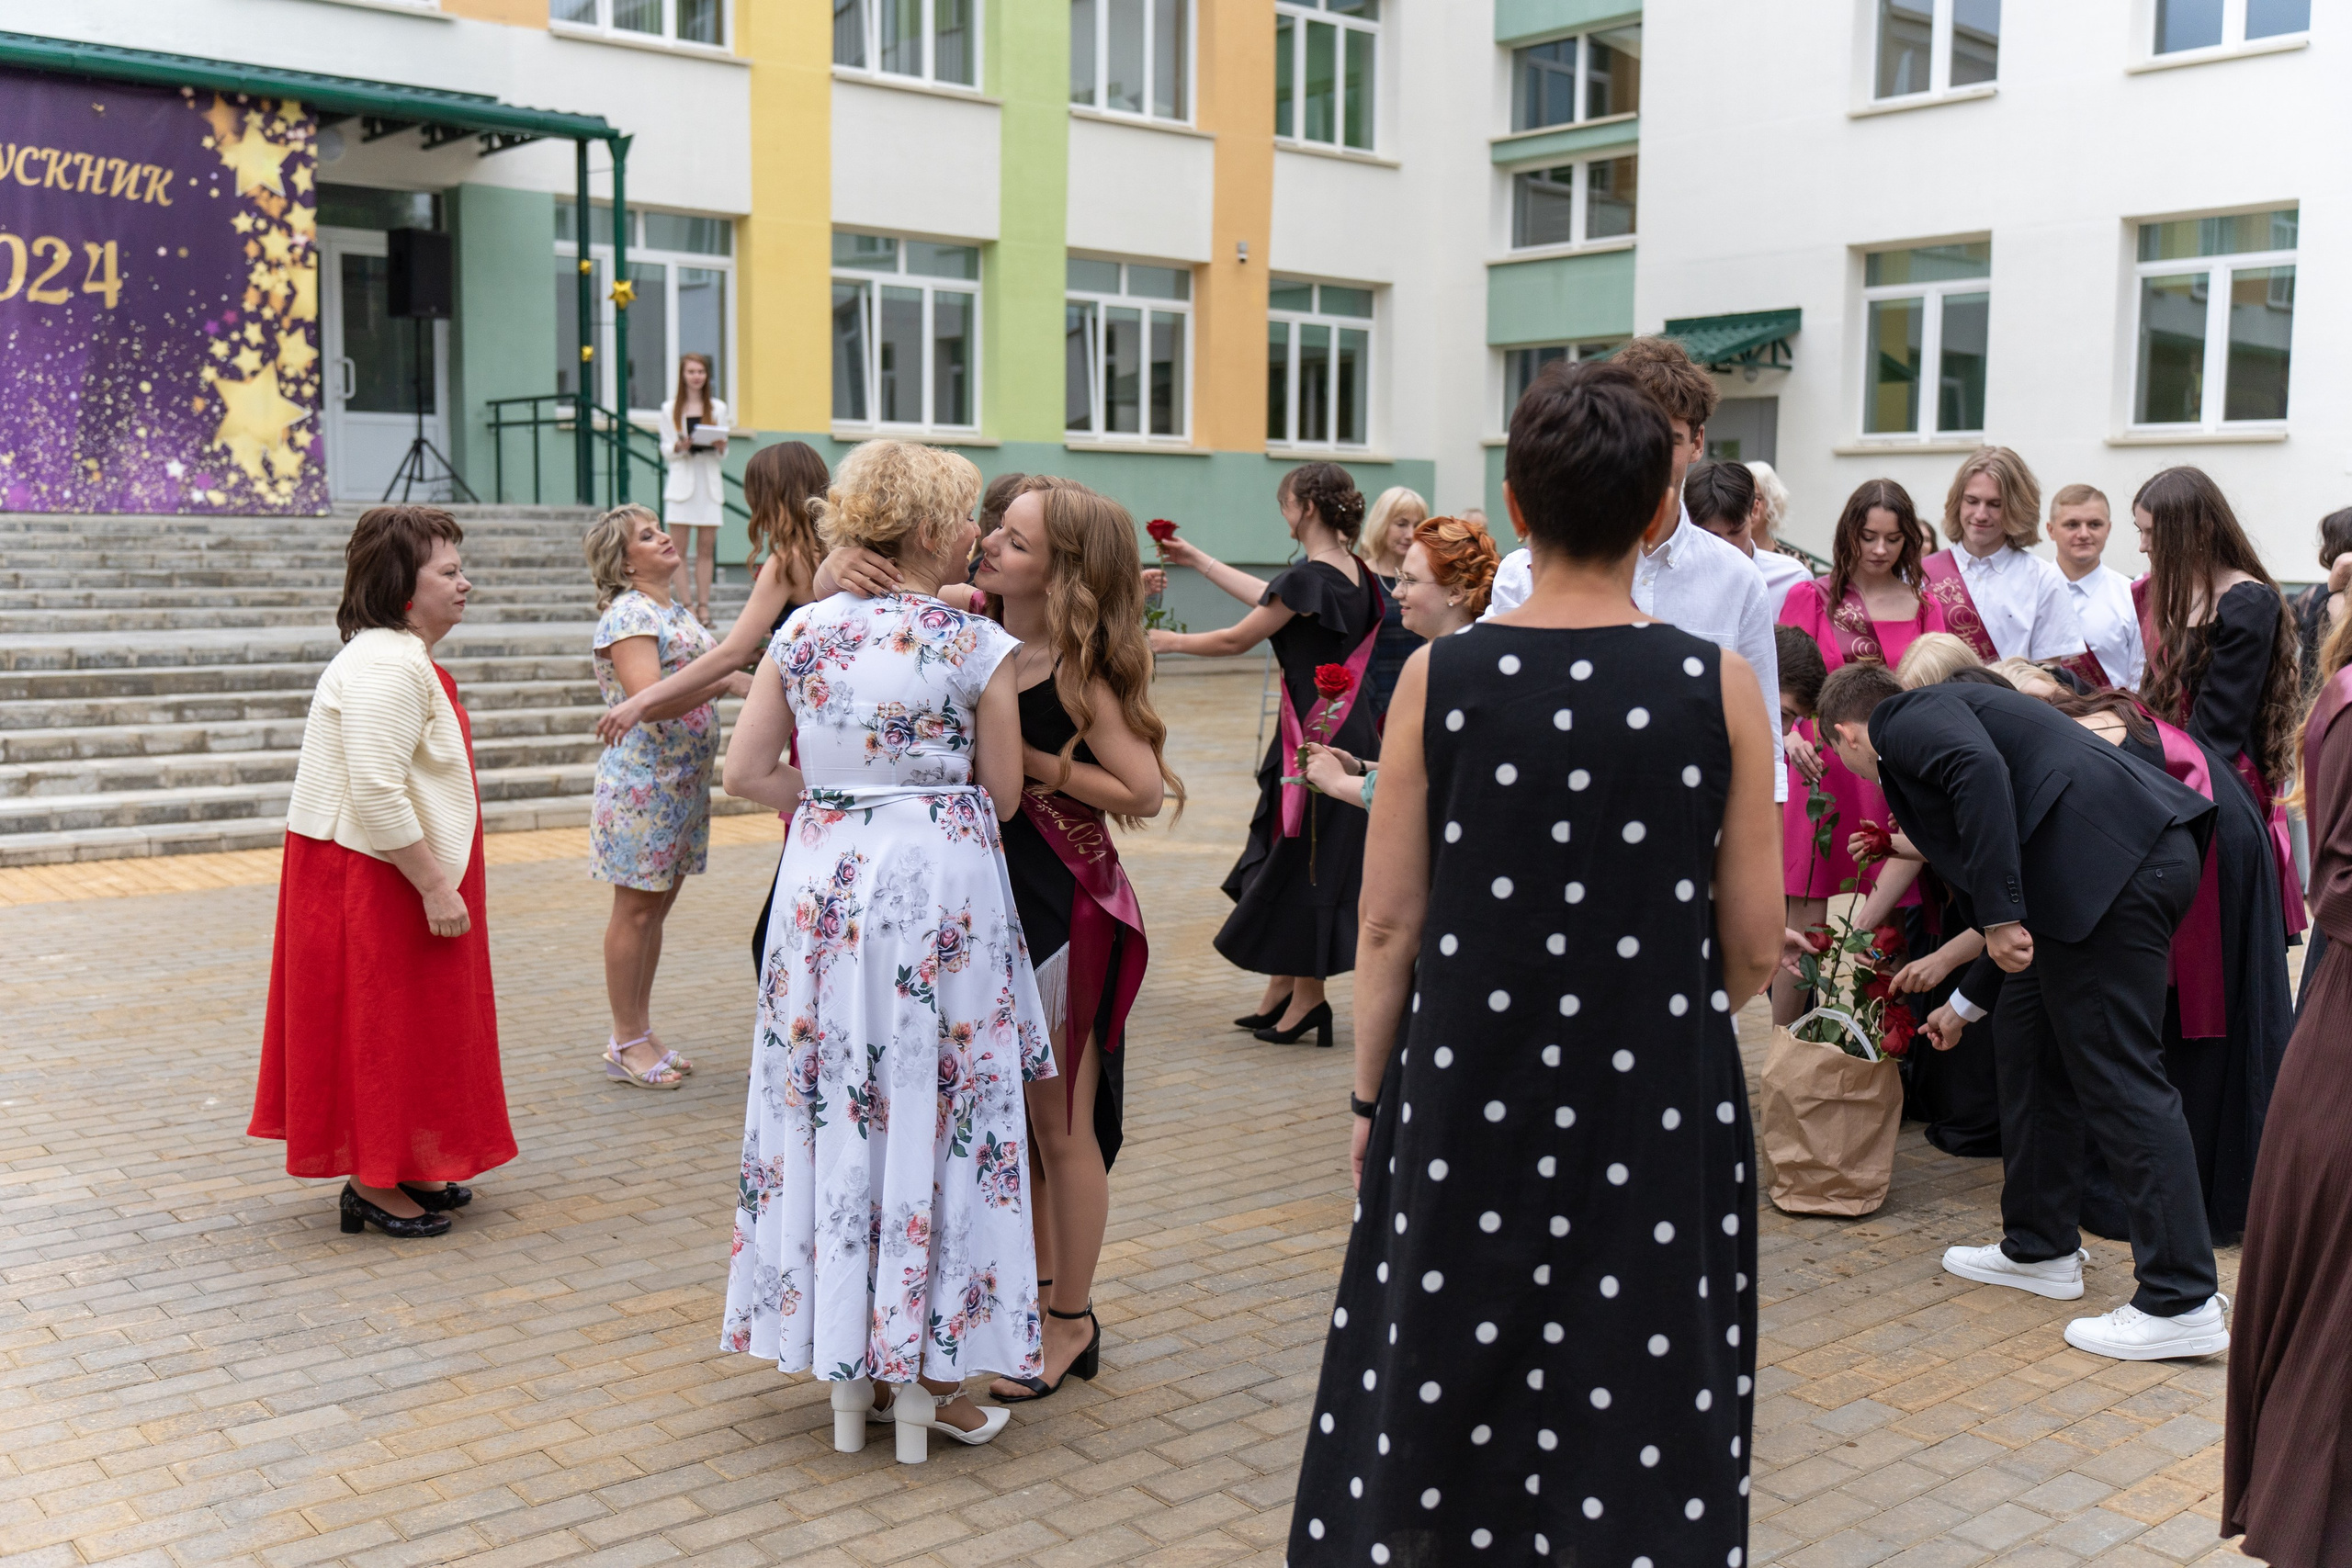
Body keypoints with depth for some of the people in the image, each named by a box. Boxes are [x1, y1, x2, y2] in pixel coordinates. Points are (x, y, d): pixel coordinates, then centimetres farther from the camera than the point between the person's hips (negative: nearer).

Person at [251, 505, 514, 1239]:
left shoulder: (405, 658, 14)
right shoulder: (386, 667, -21)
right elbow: (377, 795, -28)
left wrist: (439, 882, 20)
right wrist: (436, 888, -24)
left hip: (395, 880, 10)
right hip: (369, 881, -10)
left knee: (409, 1026, 16)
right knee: (380, 1023, -1)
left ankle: (406, 1169, 27)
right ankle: (372, 1186, 9)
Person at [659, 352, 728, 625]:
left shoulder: (718, 407, 14)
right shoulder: (670, 409, 11)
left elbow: (723, 455, 12)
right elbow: (666, 449, 6)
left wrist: (720, 446, -10)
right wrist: (679, 447, -15)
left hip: (710, 481, 1)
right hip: (682, 480, -1)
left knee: (707, 548, -2)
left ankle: (703, 606, 1)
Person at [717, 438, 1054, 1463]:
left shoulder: (806, 630, 3)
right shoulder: (978, 646, -8)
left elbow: (746, 772, 2)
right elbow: (1000, 796, -2)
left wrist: (834, 801, 13)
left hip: (824, 881, 4)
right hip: (941, 885, -4)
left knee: (834, 1104, 12)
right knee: (932, 1110, 6)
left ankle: (850, 1370, 22)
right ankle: (924, 1377, 14)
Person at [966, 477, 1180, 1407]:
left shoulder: (1079, 669, -15)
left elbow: (1145, 790, -20)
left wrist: (1035, 765, -18)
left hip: (1065, 908, -6)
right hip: (991, 891, 6)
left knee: (1060, 1126, 6)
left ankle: (1070, 1325, 21)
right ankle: (1034, 1292, 35)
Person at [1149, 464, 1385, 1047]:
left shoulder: (1310, 577, -18)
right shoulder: (1353, 572, 9)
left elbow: (1238, 638, -10)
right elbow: (1269, 600, 21)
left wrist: (1168, 641, 5)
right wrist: (1198, 560, 29)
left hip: (1317, 735, -9)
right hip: (1345, 730, 9)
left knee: (1303, 861, 1)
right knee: (1289, 859, 16)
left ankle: (1307, 996, 10)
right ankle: (1281, 989, 24)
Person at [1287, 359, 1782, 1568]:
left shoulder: (1438, 678, -8)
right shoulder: (1720, 689, -8)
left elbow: (1389, 927, -4)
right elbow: (1754, 950, -3)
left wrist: (1371, 1098, 9)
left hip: (1465, 1102, 1)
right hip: (1656, 1108, 0)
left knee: (1437, 1402, 16)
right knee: (1639, 1407, 13)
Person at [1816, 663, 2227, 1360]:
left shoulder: (1905, 720, 4)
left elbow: (1981, 772, -20)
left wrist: (2001, 917, -20)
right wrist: (1967, 1001, 45)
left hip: (2113, 860, -10)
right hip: (2142, 856, 10)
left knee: (2118, 1075, -6)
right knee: (2027, 1035, 19)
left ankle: (2183, 1303, -2)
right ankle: (2041, 1248, 30)